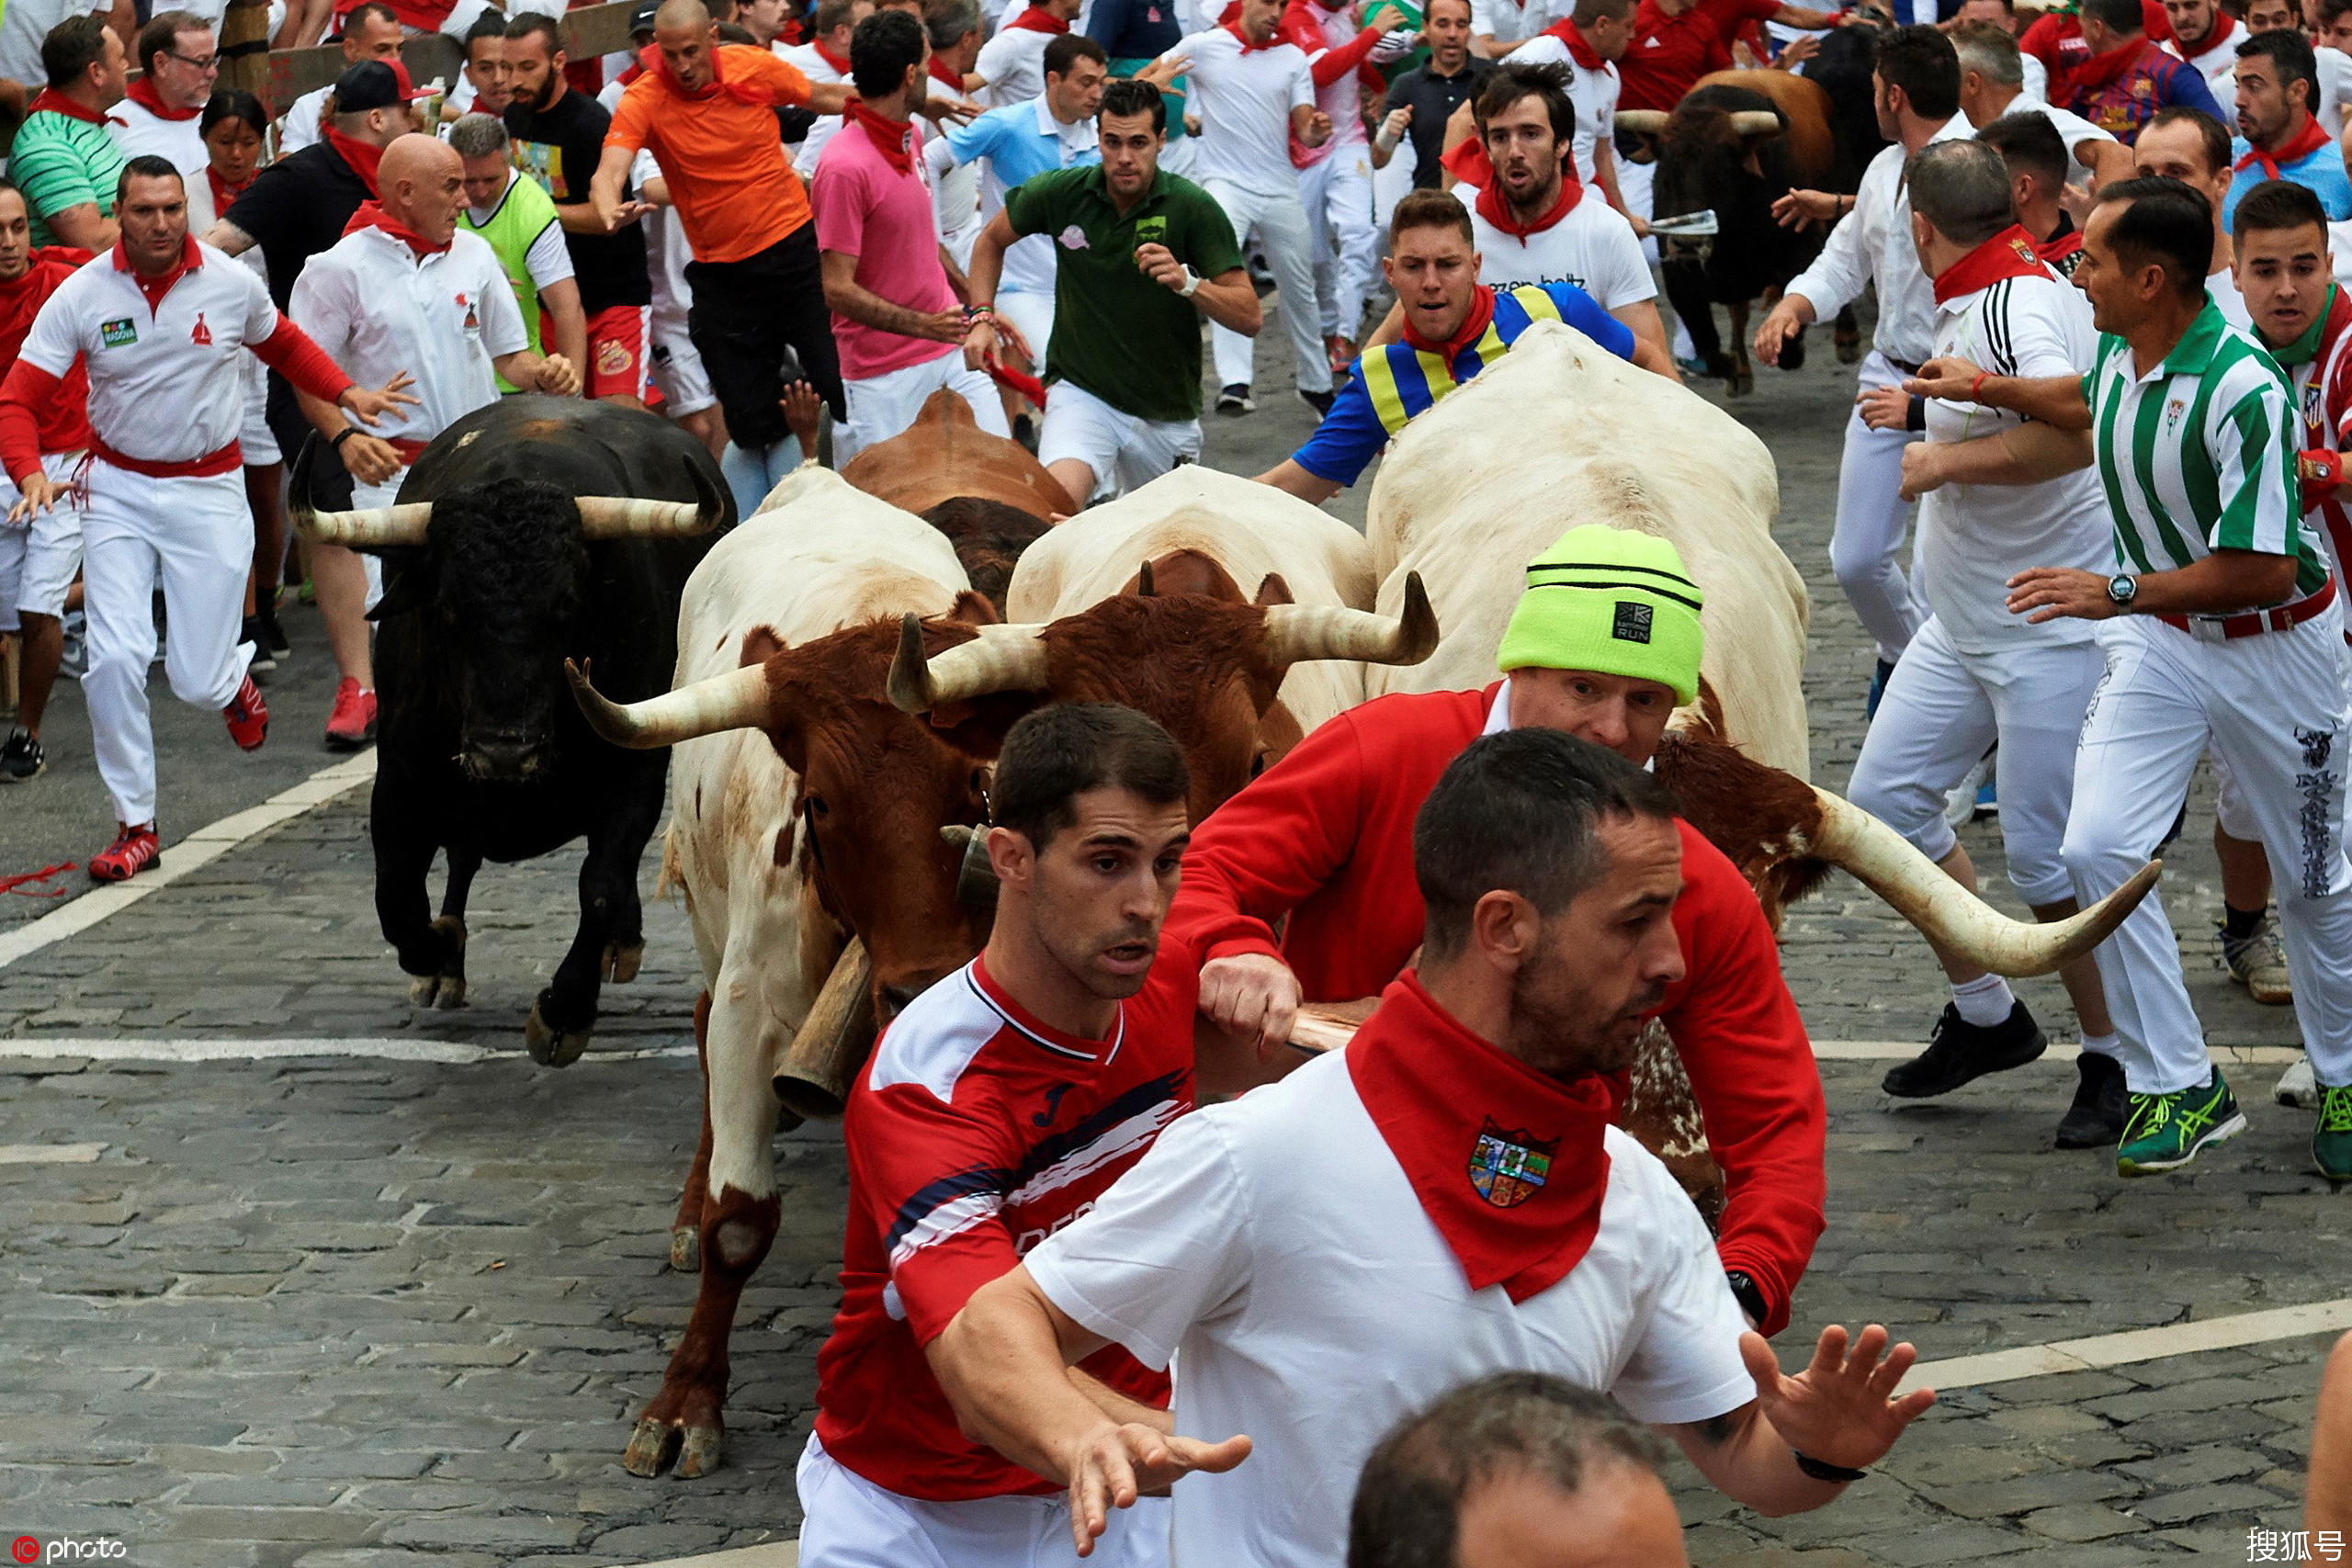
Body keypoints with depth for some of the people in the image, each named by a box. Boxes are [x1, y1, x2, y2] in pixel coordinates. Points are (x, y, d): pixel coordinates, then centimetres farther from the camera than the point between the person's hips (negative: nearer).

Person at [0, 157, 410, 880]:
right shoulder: (81, 296, -9)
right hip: (117, 489, 0)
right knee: (114, 661, -12)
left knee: (196, 681, -2)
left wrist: (348, 393, 3)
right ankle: (135, 825, 2)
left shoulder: (232, 283, -6)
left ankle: (234, 677, 38)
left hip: (208, 491, 0)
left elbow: (284, 344, 16)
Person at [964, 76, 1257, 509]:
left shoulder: (1193, 208, -13)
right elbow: (992, 240, 14)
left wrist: (1186, 282, -30)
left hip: (1168, 413, 1)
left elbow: (1249, 317, -13)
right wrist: (982, 317, 0)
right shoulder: (1060, 192, -8)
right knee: (1059, 499, -30)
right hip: (1081, 390, -1)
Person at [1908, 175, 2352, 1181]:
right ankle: (2179, 1088, -2)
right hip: (2159, 637, 6)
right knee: (2099, 845, -12)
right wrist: (1991, 389, 22)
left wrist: (2118, 593, -26)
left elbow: (2263, 568, -28)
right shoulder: (2120, 353, -6)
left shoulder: (2245, 393, -30)